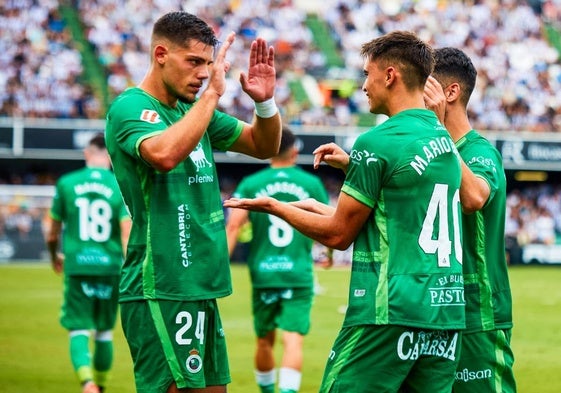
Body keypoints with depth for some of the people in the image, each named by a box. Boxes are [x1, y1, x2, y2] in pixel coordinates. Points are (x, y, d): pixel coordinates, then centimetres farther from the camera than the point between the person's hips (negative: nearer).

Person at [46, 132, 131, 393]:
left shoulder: (66, 183, 1)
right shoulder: (121, 187, -2)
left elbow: (52, 232, 8)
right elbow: (127, 233, -10)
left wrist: (55, 257, 28)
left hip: (76, 267, -1)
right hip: (110, 267, 1)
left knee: (79, 331, -1)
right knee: (105, 332, 16)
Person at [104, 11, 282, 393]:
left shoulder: (193, 109, 14)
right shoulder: (129, 108, -9)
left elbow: (264, 146, 20)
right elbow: (165, 154, -30)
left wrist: (265, 101, 1)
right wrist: (211, 93, -25)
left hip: (201, 290, 9)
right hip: (161, 291, -9)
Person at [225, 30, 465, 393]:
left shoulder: (378, 143, -9)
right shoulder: (445, 140, 13)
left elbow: (338, 234, -3)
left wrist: (273, 206, 11)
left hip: (389, 311, -7)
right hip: (448, 312, 7)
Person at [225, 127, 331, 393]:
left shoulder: (250, 184, 2)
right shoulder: (311, 183, 4)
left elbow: (233, 226, -8)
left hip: (263, 274, 2)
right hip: (298, 275, -2)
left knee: (264, 340, 17)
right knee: (293, 340, -10)